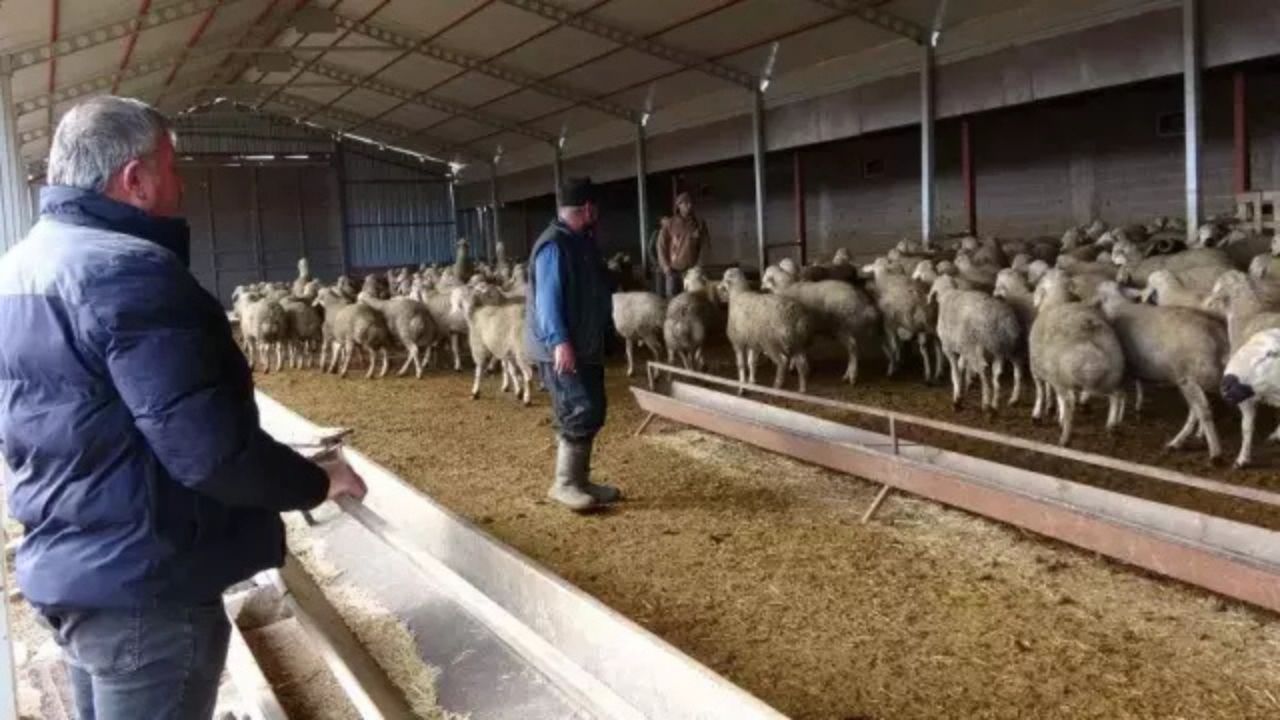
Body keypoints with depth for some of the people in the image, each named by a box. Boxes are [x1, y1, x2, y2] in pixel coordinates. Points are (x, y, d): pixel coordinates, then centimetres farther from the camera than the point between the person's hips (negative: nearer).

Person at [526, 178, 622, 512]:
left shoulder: (582, 242, 16)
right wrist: (559, 341, -32)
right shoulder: (554, 245, -15)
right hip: (562, 350, -10)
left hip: (587, 347, 10)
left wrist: (606, 333, 29)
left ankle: (580, 480, 21)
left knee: (592, 414, 12)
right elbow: (548, 298, -23)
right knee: (581, 414, -11)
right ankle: (564, 484, 0)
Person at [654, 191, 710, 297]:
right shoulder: (669, 224, 3)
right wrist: (666, 267, -6)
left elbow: (704, 245, 7)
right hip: (674, 270, -1)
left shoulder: (699, 223, 8)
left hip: (692, 270, 1)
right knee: (672, 298, -5)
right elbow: (661, 247, 1)